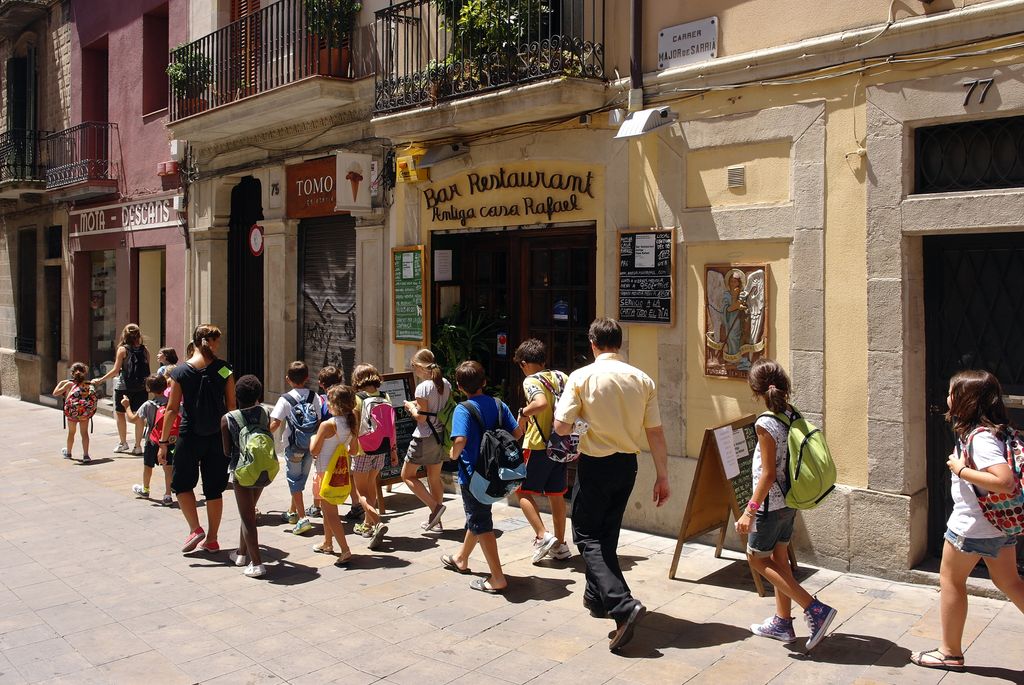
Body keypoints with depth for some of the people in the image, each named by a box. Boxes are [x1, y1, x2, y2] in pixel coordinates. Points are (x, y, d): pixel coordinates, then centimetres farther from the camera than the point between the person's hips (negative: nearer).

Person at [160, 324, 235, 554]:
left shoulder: (180, 371, -6)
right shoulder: (224, 369, -5)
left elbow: (172, 409, -5)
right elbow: (231, 407, -2)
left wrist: (164, 442, 0)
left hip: (189, 437, -1)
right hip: (218, 437, 1)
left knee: (182, 483, 18)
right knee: (214, 489, 11)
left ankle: (195, 529, 6)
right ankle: (211, 539, 18)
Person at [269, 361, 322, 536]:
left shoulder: (285, 399, -11)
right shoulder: (315, 397, -1)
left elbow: (274, 424, -17)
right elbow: (322, 421, -3)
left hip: (293, 446, -4)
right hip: (311, 445, 4)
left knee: (294, 480, 4)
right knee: (301, 478, 19)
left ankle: (302, 518, -6)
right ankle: (292, 512, 35)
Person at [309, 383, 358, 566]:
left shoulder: (327, 425, -21)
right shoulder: (352, 423, -2)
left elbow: (314, 450, -13)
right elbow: (354, 450, 6)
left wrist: (313, 438, 6)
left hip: (327, 472, -7)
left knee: (330, 512, -1)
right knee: (327, 508, 24)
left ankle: (345, 550, -8)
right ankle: (327, 543, 37)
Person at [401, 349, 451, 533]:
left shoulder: (423, 387, -17)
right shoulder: (446, 384, 5)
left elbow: (421, 417, -19)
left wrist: (410, 407, 0)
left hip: (425, 437, -8)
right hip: (441, 436, 8)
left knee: (407, 475, 8)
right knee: (434, 478, 17)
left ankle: (435, 507, -3)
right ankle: (436, 521, 22)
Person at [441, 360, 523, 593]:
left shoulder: (463, 410, -16)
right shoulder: (498, 404, 0)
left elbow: (460, 440, -29)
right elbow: (517, 432, -1)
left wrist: (454, 455, -9)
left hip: (472, 475, -7)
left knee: (481, 524, 1)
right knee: (478, 517, 24)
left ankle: (497, 579, 0)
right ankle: (461, 559, 45)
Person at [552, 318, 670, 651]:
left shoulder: (582, 377, -12)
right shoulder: (642, 379, -1)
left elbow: (561, 426, -14)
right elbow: (656, 432, 0)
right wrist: (662, 476, 7)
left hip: (595, 464, -5)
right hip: (627, 464, 5)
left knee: (587, 535, 4)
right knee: (607, 533, 21)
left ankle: (622, 605, -13)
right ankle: (597, 596, 34)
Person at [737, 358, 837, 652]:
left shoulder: (765, 424, -22)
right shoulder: (793, 416, -1)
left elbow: (768, 474, -22)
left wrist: (750, 510, -17)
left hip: (771, 503, -8)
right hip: (789, 501, 8)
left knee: (757, 558, 8)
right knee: (778, 557, 19)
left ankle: (815, 608, 1)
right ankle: (782, 622, 30)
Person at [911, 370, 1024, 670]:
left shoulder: (980, 437, -25)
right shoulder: (993, 431, 3)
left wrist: (960, 470, -26)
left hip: (973, 525, -9)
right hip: (999, 522, 9)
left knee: (951, 580, 8)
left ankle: (950, 652, 21)